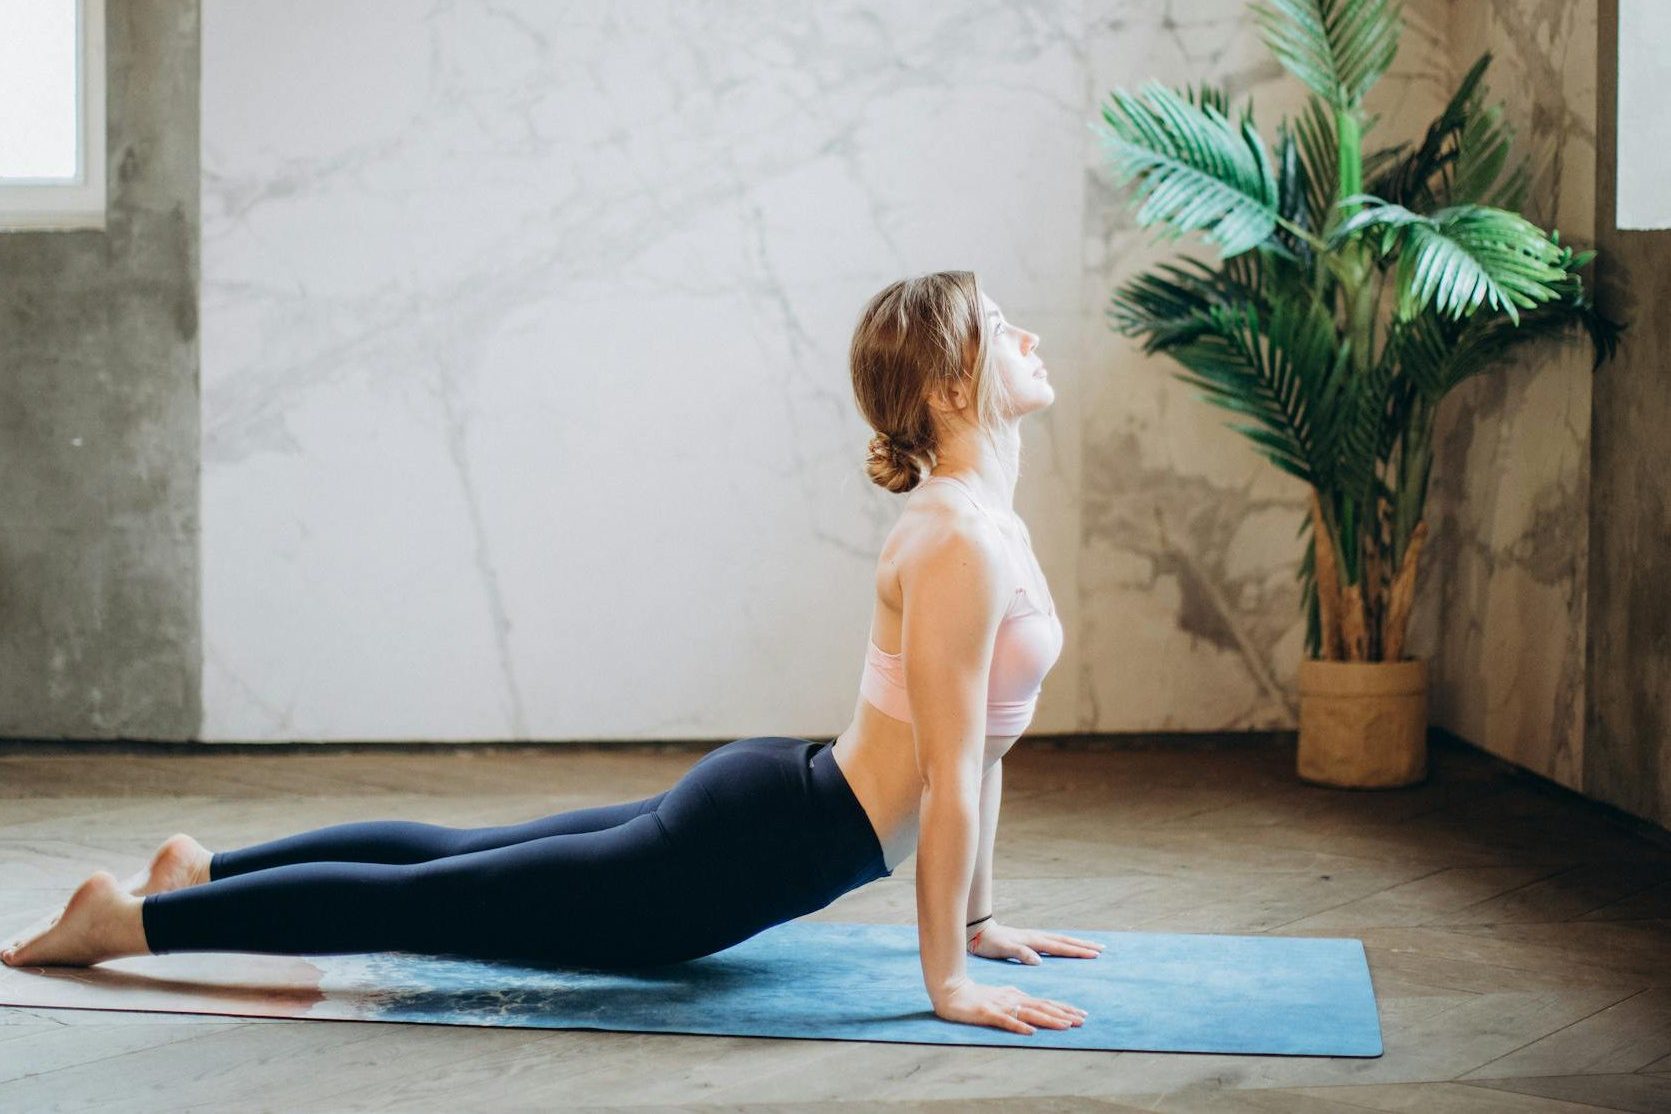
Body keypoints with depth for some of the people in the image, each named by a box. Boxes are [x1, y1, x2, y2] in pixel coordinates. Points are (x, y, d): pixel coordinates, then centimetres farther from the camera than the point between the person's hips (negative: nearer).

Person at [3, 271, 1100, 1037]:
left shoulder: (991, 522, 8)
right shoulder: (961, 545, -24)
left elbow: (981, 738, 16)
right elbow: (951, 776, -25)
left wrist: (977, 918, 18)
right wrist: (947, 979, -21)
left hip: (763, 803, 9)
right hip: (748, 850, -9)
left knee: (456, 856, 22)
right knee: (431, 899, 1)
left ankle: (205, 870, 33)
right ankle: (133, 917, 12)